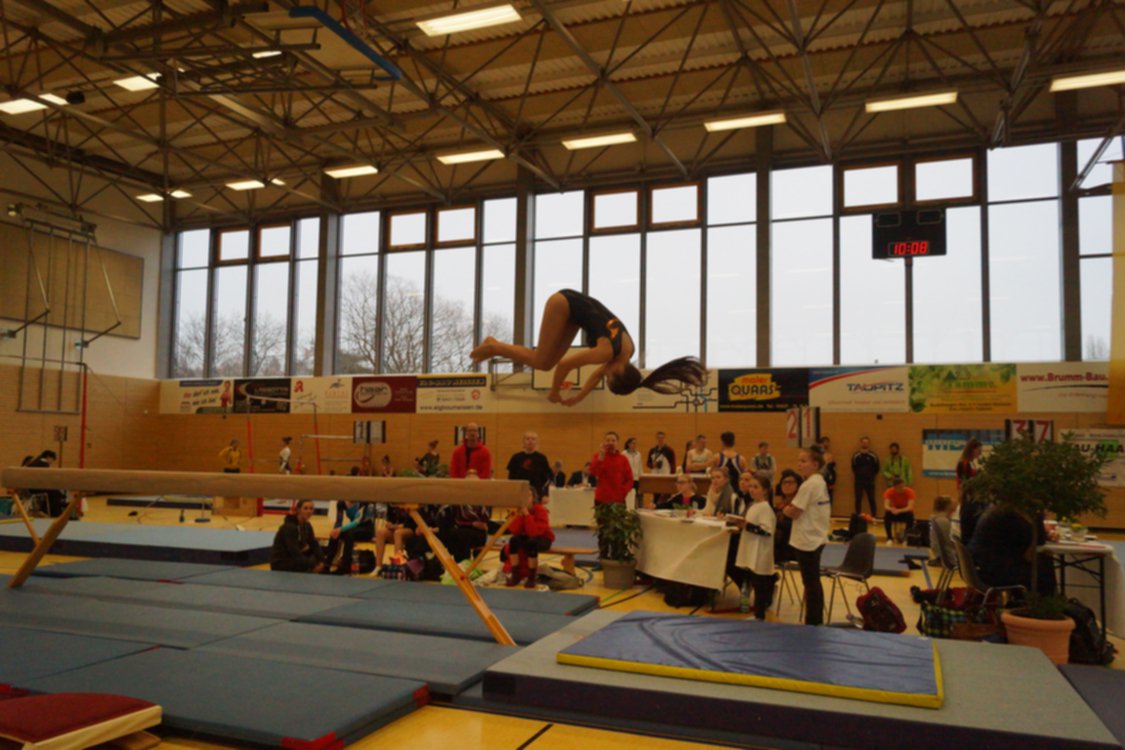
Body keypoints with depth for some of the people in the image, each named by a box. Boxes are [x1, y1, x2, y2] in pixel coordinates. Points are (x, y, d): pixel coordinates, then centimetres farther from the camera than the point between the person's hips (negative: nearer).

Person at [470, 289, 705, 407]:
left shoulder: (628, 349, -7)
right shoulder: (608, 352, -30)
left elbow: (598, 374, 8)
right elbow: (565, 364, -22)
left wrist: (576, 398, 8)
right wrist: (554, 393, -8)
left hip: (573, 309, 7)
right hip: (564, 303, -7)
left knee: (547, 361, 5)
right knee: (541, 361, -8)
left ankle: (495, 348, 14)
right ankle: (494, 347, 7)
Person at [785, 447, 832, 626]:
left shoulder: (808, 485, -19)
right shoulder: (821, 482, 10)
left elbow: (793, 512, -21)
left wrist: (786, 509, 1)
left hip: (806, 541, -10)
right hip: (817, 538, 10)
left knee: (810, 584, -1)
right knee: (814, 582, 17)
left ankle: (812, 623, 6)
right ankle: (817, 621, 25)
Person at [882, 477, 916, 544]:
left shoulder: (909, 492, -23)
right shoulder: (889, 492, -20)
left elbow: (910, 507, -33)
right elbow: (886, 506, -29)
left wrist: (899, 511, -50)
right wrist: (892, 509, -52)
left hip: (905, 512, -1)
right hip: (894, 513, 1)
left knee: (910, 515, -35)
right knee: (887, 514, -32)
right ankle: (889, 537, -14)